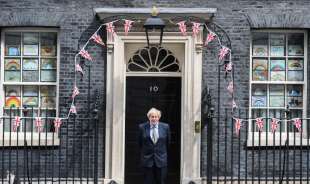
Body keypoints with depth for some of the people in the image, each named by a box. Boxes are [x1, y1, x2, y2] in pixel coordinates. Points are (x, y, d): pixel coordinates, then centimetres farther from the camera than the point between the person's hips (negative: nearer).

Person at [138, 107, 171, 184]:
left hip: (161, 160, 1)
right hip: (147, 160, 0)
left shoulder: (165, 127, -1)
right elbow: (140, 143, 9)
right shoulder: (142, 127, -3)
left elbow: (168, 142, 10)